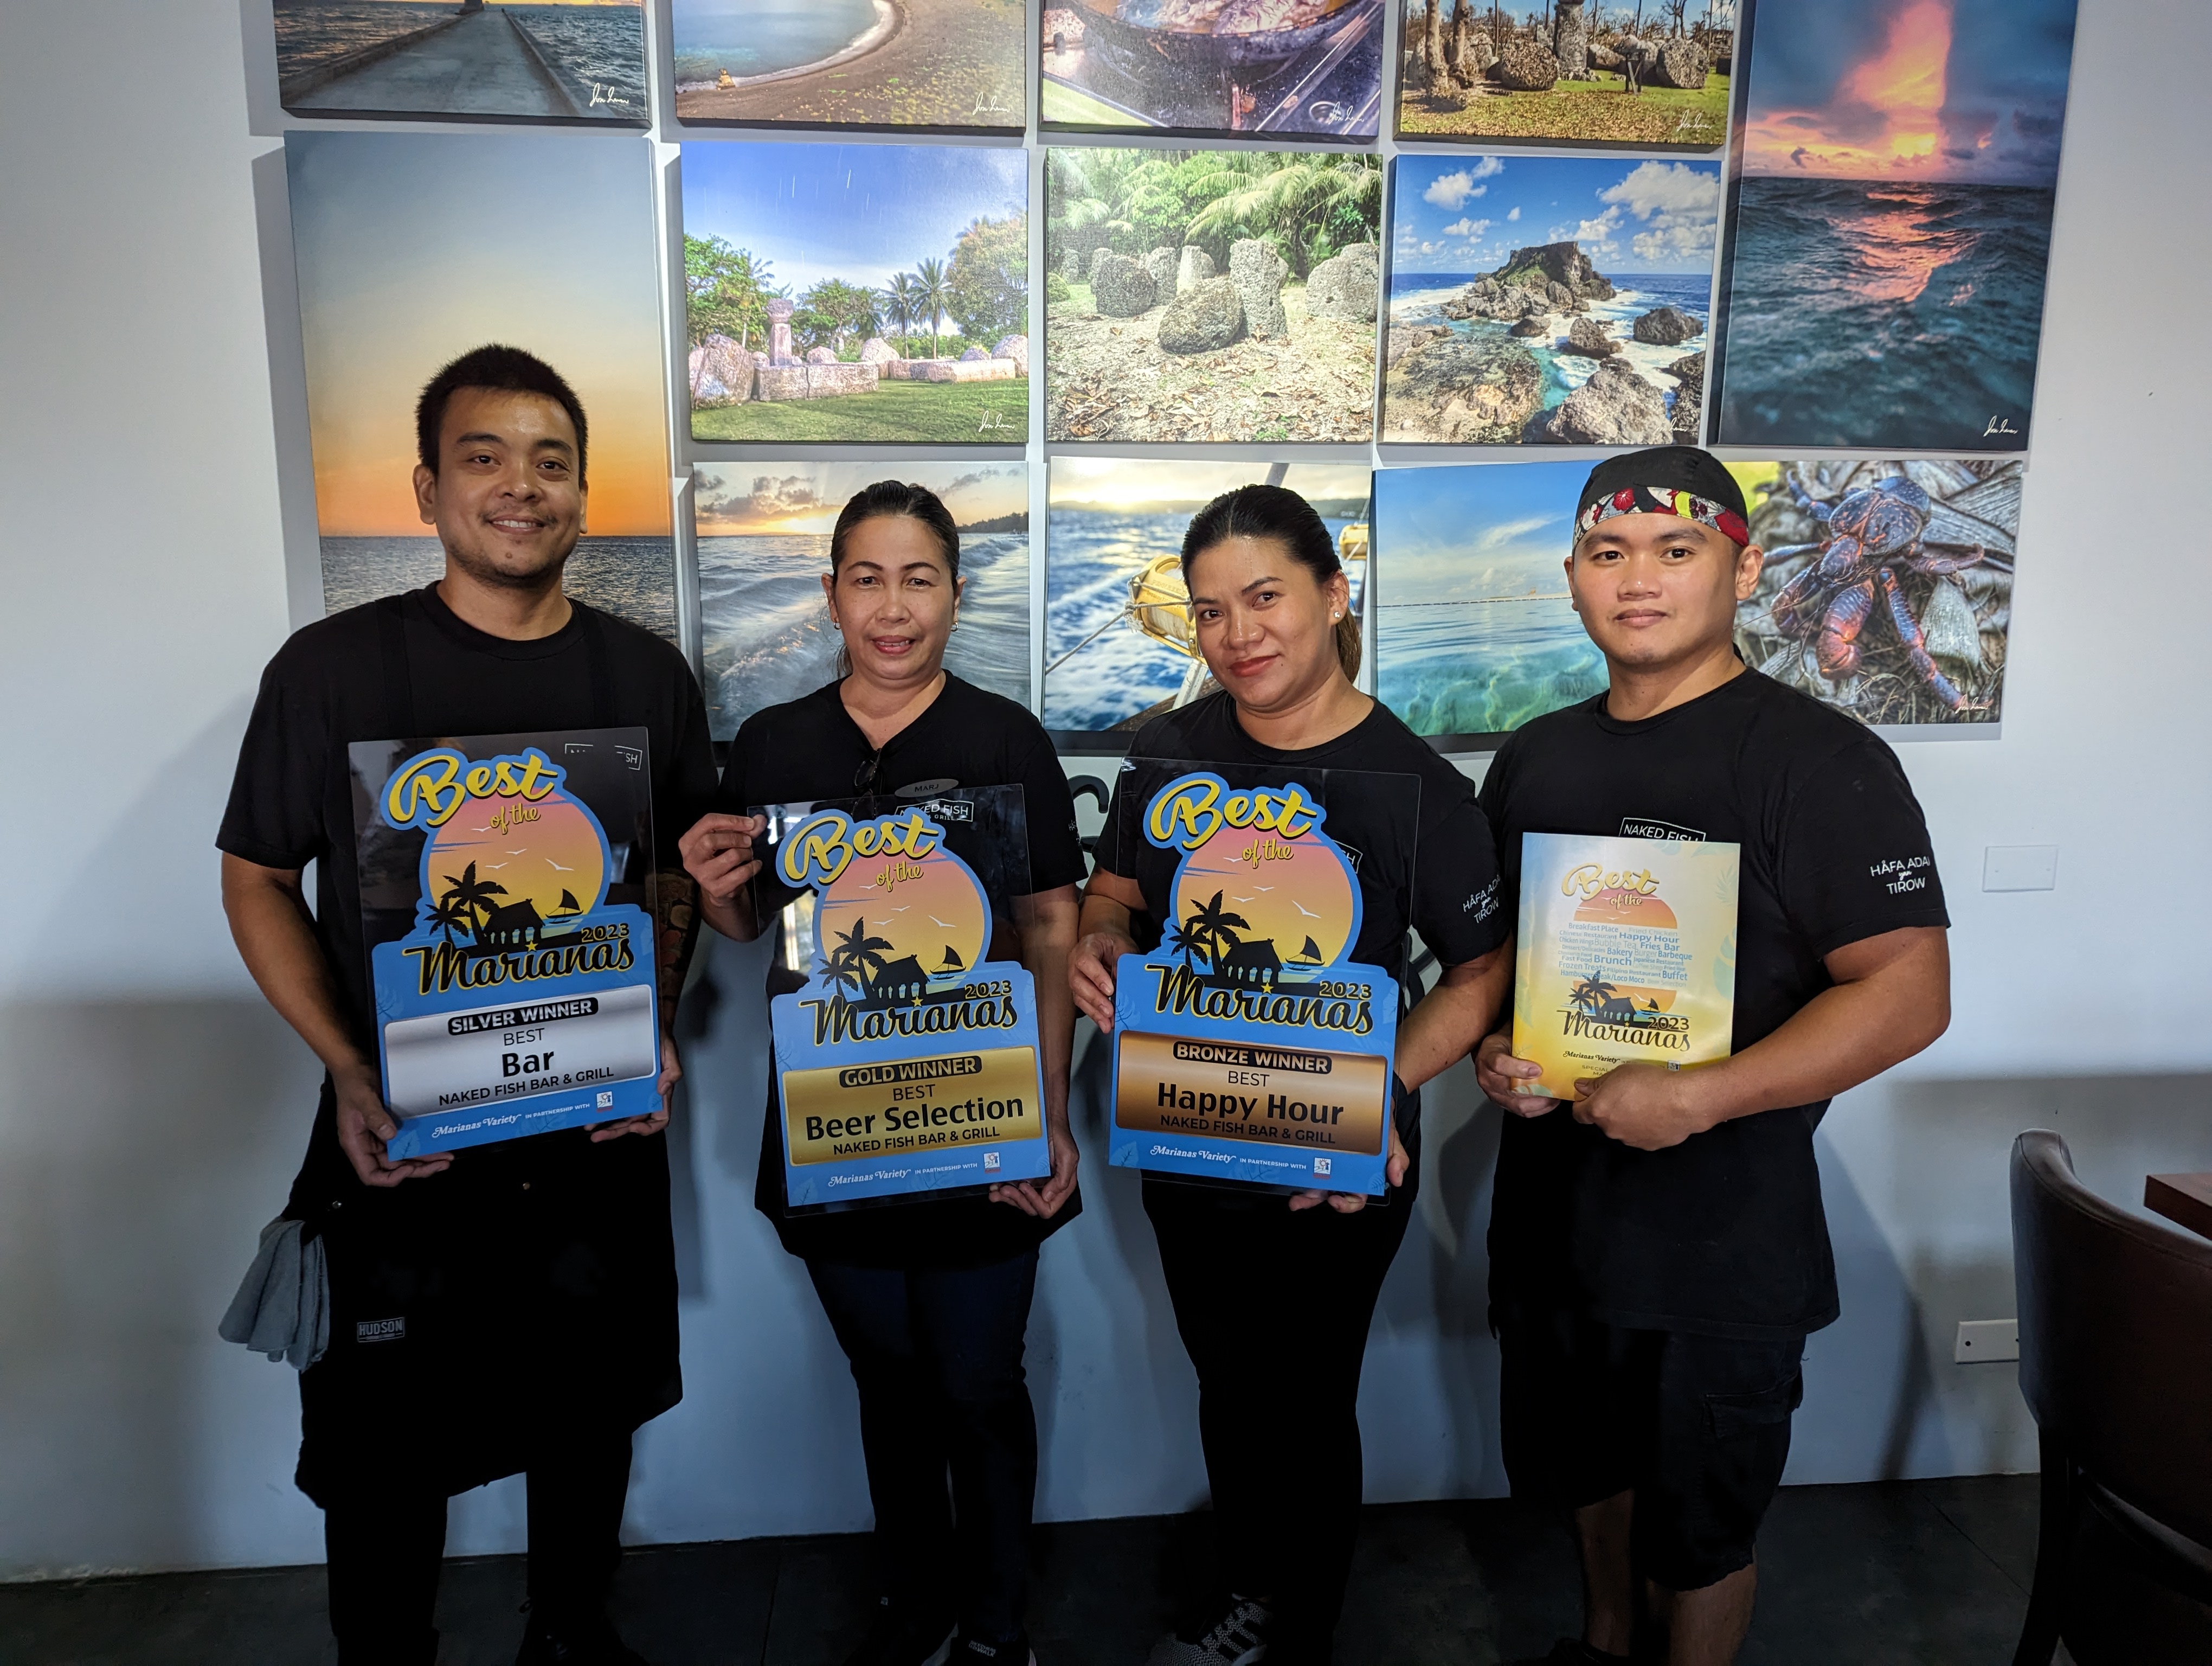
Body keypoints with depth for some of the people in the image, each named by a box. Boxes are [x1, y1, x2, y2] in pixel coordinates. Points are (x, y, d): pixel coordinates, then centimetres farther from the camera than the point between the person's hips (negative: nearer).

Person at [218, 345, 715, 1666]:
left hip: (601, 1137, 3)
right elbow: (258, 881, -1)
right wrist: (347, 1073, -13)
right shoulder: (334, 668, -7)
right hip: (403, 1142, -2)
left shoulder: (649, 677, 0)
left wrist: (659, 1032, -7)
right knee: (386, 1456, 11)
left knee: (591, 1417, 19)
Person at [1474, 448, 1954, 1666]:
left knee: (1700, 1522, 13)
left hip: (1722, 1235, -6)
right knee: (1591, 1461, 26)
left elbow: (1909, 993, -19)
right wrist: (1490, 1050, -5)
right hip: (1551, 1197, 6)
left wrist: (1695, 1099, -26)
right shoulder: (1535, 760, 5)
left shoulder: (1820, 762, -14)